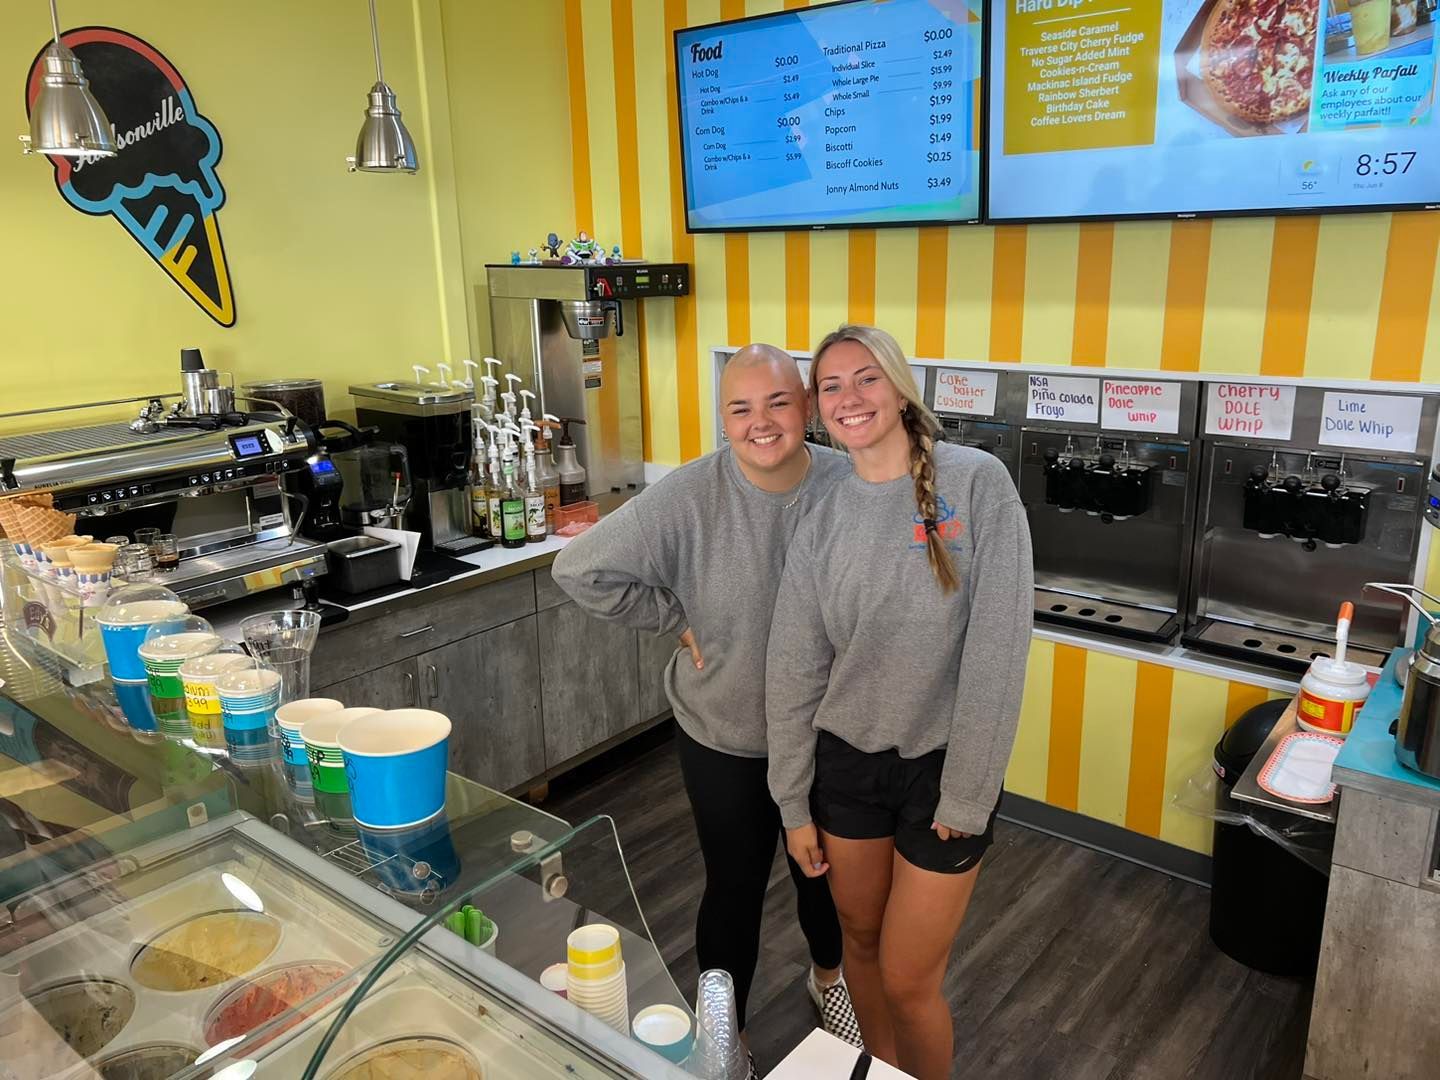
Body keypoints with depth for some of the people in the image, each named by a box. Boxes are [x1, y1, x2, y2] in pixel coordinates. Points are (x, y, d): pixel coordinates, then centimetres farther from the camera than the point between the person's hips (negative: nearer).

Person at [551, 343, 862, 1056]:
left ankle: (829, 975, 57)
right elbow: (581, 571, -19)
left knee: (825, 875, 24)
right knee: (734, 891, 14)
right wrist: (677, 621, -16)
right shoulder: (689, 496, -21)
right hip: (723, 738, -2)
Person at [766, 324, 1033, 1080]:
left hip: (941, 764, -3)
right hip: (846, 762, 4)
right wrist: (793, 806, 3)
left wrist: (967, 794, -14)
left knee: (908, 980, 6)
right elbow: (792, 672, 1)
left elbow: (997, 648, -15)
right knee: (861, 938, 20)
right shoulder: (823, 520, -3)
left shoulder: (977, 483, -13)